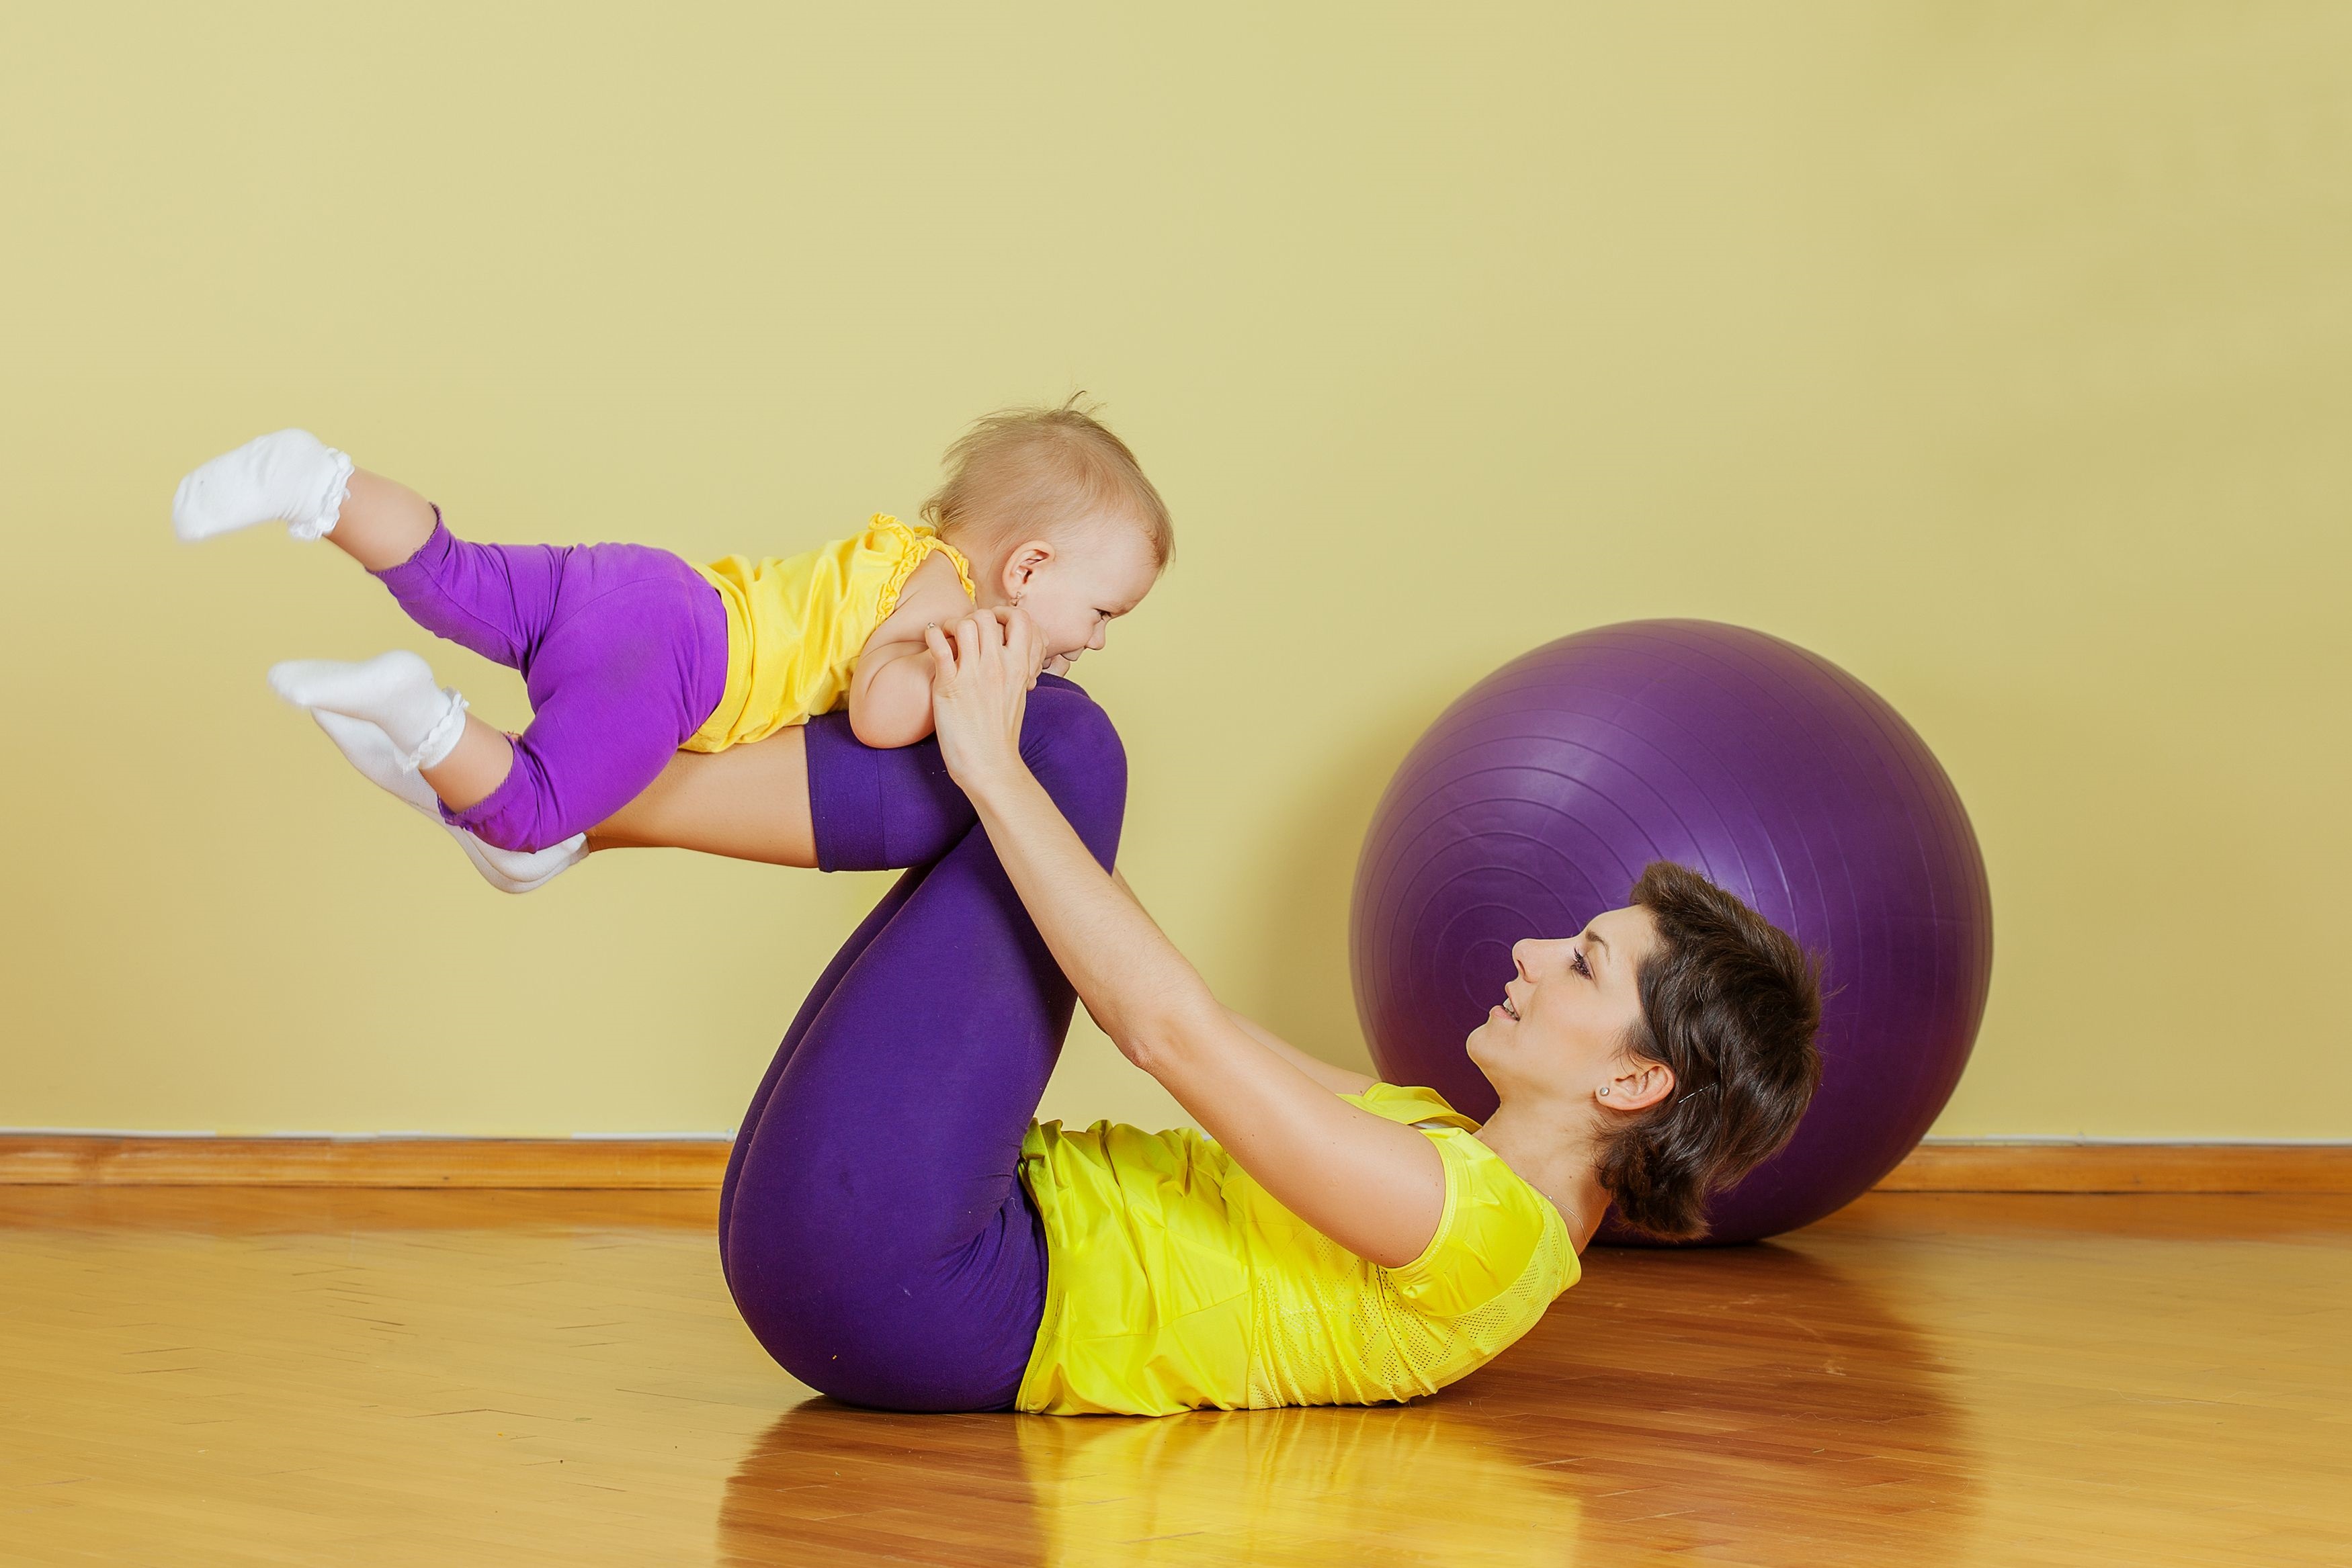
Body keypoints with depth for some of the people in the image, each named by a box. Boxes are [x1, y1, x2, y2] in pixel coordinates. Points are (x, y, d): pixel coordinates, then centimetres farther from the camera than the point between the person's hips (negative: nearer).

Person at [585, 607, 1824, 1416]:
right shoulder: (1447, 1153, 16)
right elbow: (1187, 1033, 22)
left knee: (1061, 744, -13)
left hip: (891, 1272, -9)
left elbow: (1178, 1033, -20)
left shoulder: (1479, 1228, -13)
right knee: (1046, 753, 8)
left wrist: (995, 770, -15)